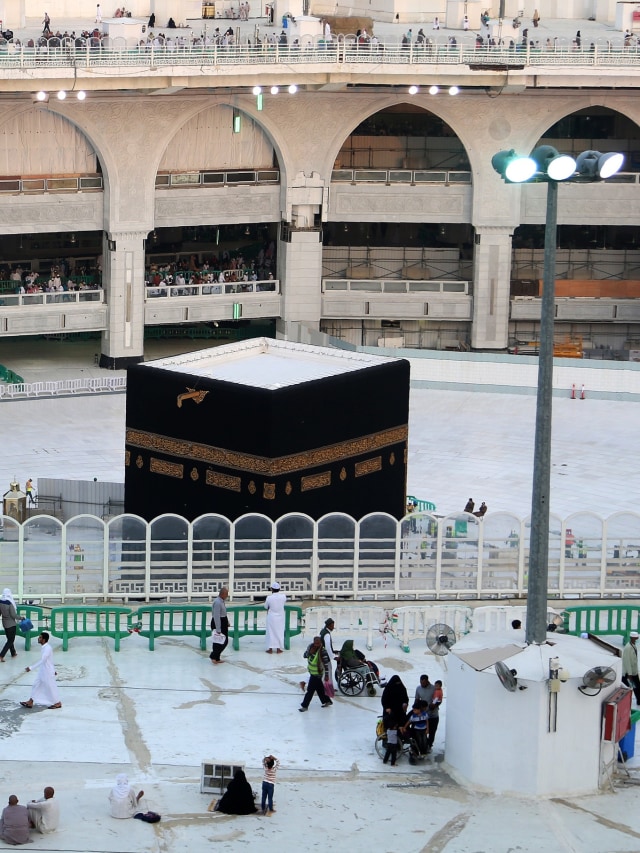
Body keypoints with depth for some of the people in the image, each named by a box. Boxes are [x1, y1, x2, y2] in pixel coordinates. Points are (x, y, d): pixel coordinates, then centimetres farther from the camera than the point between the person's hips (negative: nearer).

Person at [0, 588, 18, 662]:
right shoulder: (10, 603, -25)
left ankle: (13, 653, 37)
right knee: (10, 640, 2)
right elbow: (13, 615, -21)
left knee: (9, 639, 22)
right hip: (11, 624, -7)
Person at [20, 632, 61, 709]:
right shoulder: (45, 647, 4)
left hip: (48, 672, -10)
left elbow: (42, 661, -31)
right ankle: (30, 702, 20)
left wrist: (31, 668, -31)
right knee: (36, 685, 13)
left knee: (51, 687, 4)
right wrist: (53, 670, 26)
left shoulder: (47, 649, -27)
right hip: (43, 671, 10)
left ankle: (58, 703, 20)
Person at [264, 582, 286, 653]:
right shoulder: (283, 596, -13)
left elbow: (266, 606, -2)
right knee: (279, 632, 12)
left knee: (271, 632, 8)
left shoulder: (269, 598, -18)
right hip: (280, 617, 2)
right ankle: (279, 649, 16)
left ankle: (270, 649, 12)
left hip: (271, 617, -2)